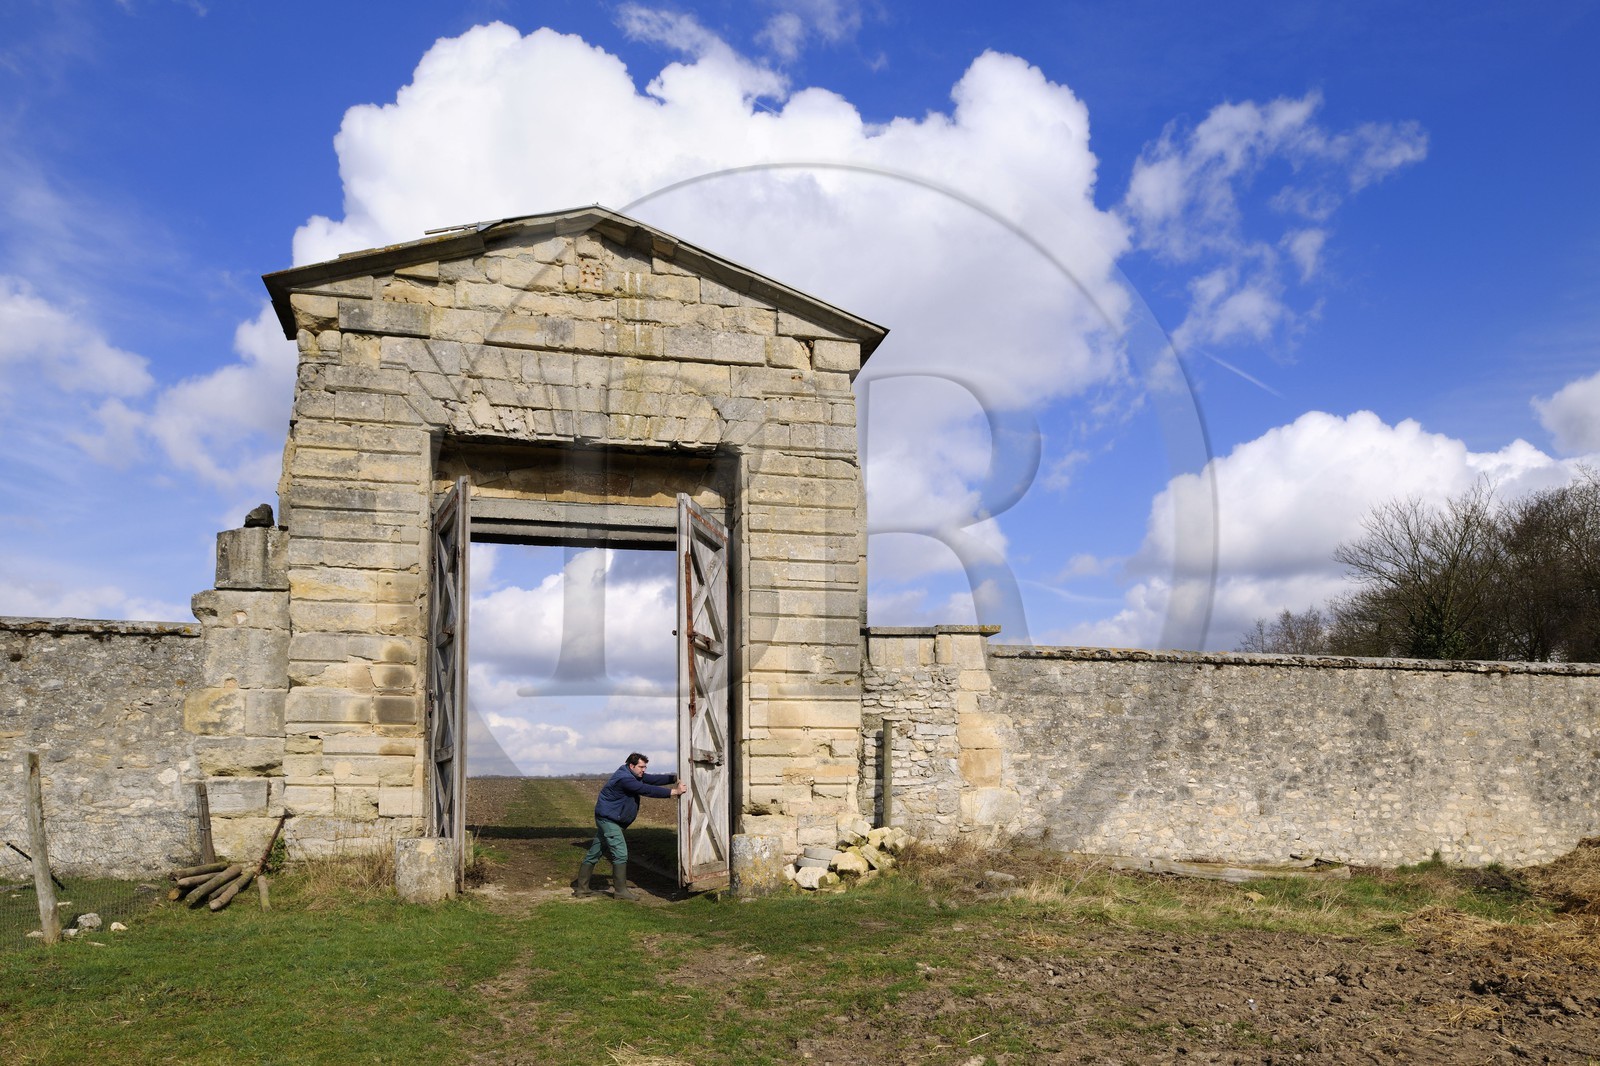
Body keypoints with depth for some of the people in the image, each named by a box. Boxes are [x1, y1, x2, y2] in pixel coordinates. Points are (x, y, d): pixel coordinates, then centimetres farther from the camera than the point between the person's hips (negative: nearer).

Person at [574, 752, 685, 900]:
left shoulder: (632, 775, 8)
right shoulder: (625, 778, -24)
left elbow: (652, 779, 3)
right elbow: (647, 790, -29)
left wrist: (674, 778, -8)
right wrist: (674, 792, -28)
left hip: (606, 819, 11)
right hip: (608, 819, -11)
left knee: (594, 853, 14)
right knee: (620, 853, -9)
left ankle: (581, 887, 20)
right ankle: (620, 890, -4)